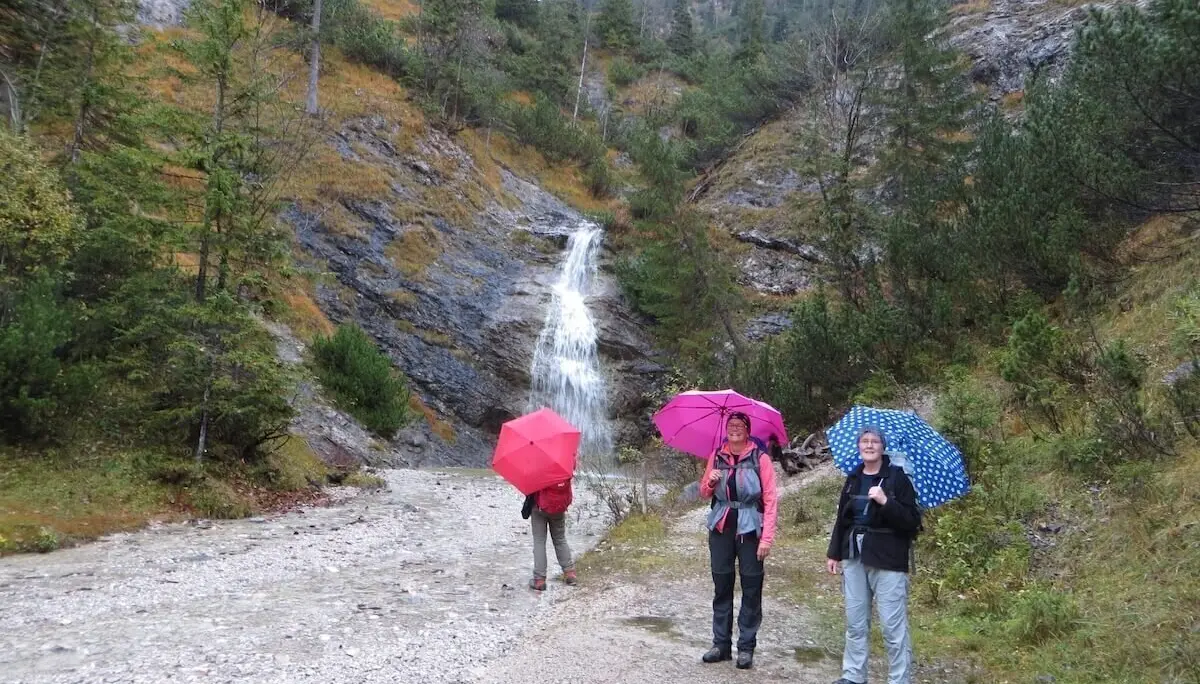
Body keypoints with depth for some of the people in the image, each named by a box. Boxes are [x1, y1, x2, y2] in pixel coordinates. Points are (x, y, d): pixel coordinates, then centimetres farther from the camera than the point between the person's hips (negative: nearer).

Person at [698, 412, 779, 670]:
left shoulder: (760, 458, -5)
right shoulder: (717, 456, 7)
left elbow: (771, 500, -7)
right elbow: (704, 493, 15)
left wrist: (767, 537, -14)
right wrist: (710, 481, -8)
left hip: (750, 530, -3)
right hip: (721, 528, 4)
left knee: (751, 589, 1)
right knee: (721, 586, 8)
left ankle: (746, 647, 10)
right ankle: (721, 644, 17)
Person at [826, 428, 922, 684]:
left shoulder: (897, 477, -6)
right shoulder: (853, 479, 10)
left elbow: (912, 521, -12)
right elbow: (842, 518, 16)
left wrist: (886, 502, -24)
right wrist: (834, 553, 15)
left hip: (888, 559, -6)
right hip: (854, 557, 6)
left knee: (893, 626, -4)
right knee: (855, 623, 13)